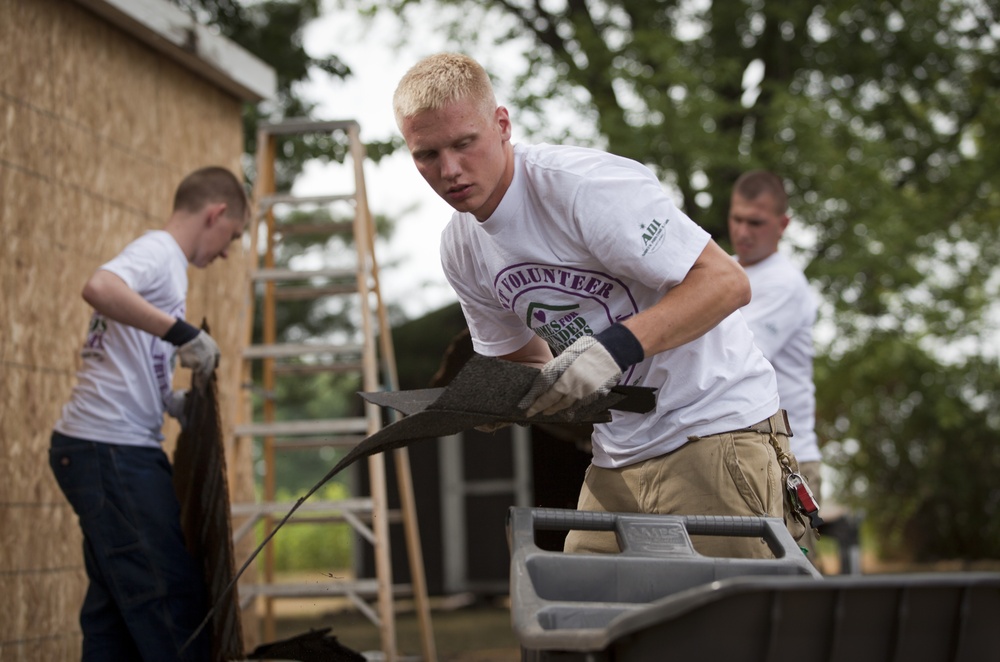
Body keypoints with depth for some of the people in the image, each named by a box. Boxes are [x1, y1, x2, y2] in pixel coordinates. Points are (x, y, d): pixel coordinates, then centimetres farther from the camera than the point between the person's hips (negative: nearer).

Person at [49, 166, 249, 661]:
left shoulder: (162, 258, 21)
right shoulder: (158, 252, -8)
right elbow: (99, 288, -31)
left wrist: (171, 401, 9)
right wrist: (184, 334, -27)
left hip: (114, 449, 10)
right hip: (110, 448, -10)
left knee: (118, 610, 12)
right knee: (172, 597, -10)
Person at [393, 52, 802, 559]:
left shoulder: (580, 184, -17)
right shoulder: (461, 250, 7)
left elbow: (726, 282, -21)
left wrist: (616, 347, -31)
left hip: (716, 427, -7)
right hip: (618, 458, 7)